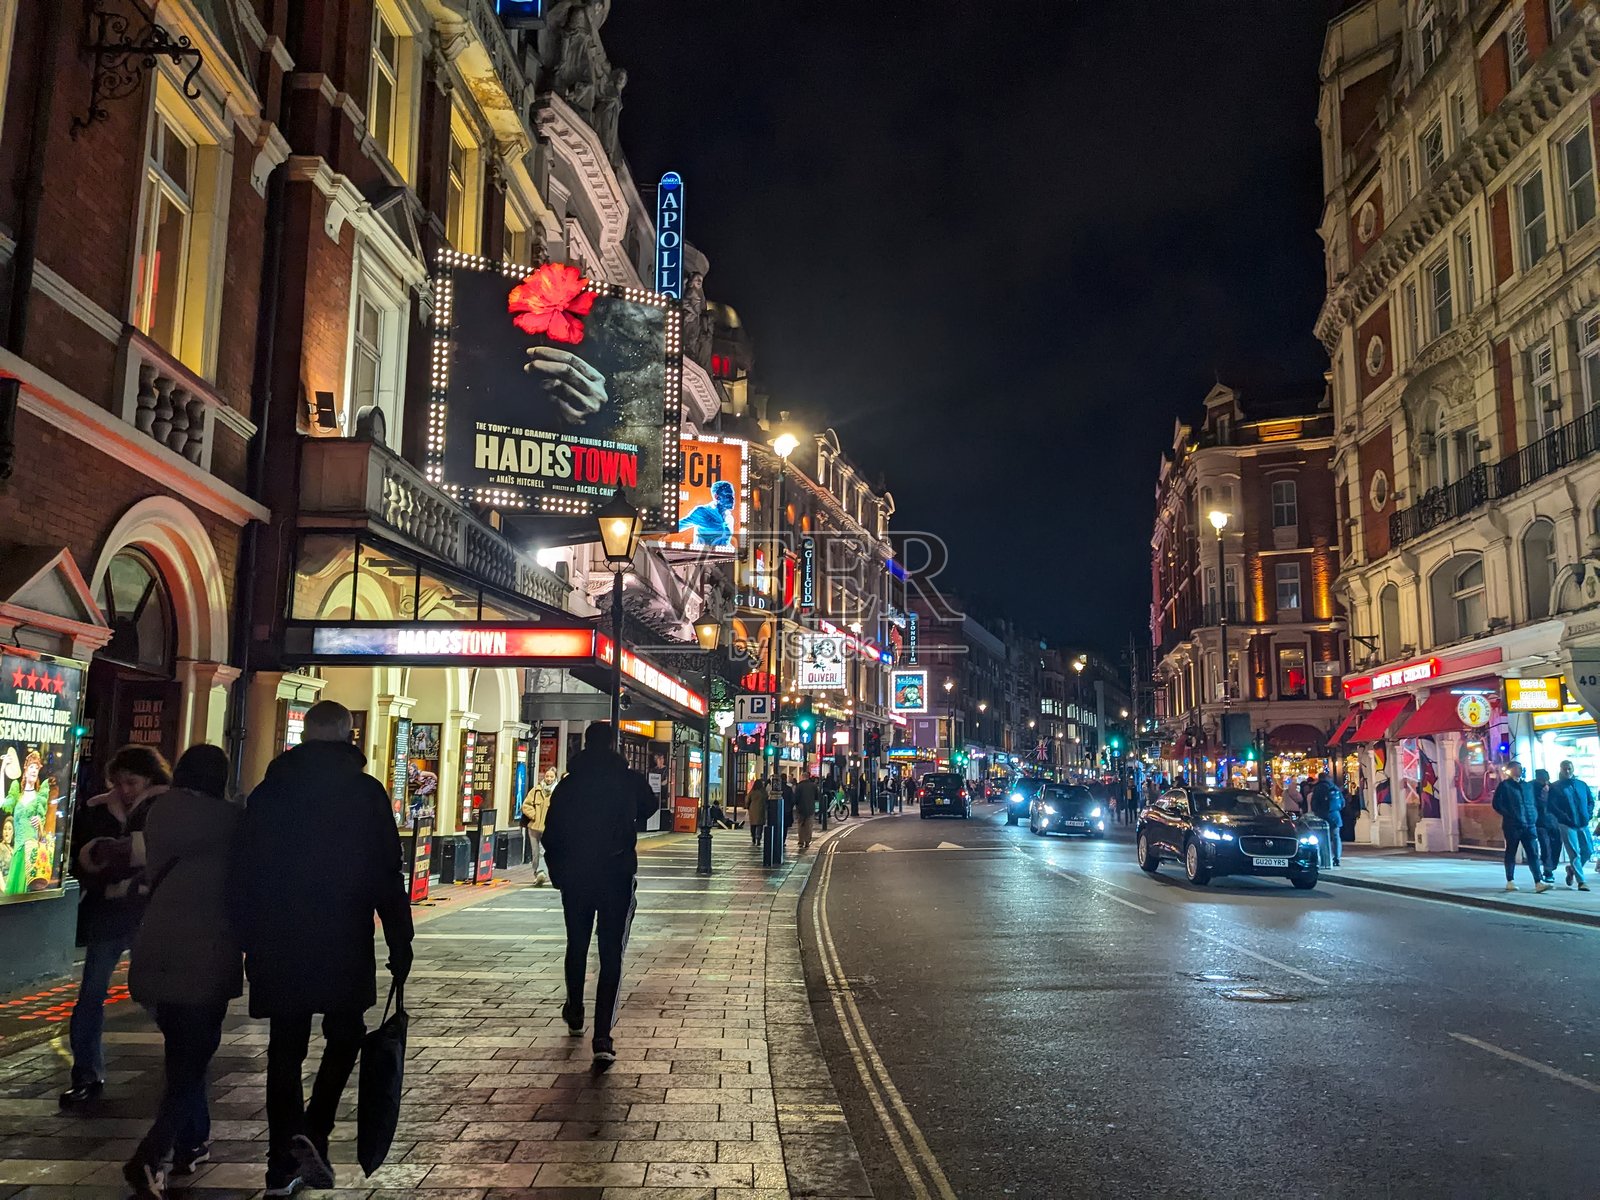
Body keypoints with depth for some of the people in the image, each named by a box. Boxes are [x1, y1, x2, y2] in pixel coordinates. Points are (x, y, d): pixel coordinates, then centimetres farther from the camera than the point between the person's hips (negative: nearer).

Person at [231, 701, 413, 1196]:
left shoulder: (267, 792, 5)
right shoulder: (366, 792, -5)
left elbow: (243, 875, 7)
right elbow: (388, 874, -6)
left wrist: (248, 942, 14)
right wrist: (399, 943, 0)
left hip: (278, 945, 3)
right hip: (344, 944, -2)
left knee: (285, 1049, 10)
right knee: (344, 1036, 14)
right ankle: (314, 1132, -3)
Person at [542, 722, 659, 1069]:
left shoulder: (568, 785, -2)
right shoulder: (629, 780, -5)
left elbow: (551, 835, 0)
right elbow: (651, 805, 16)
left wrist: (558, 873, 12)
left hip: (575, 878, 2)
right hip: (618, 878, -2)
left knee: (577, 947, 21)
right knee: (611, 955, -2)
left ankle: (575, 1016, 39)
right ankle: (602, 1037, -12)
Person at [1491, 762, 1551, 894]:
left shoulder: (1528, 785, 17)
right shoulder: (1504, 786, -2)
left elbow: (1533, 802, 25)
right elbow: (1496, 804, -5)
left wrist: (1534, 816, 10)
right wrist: (1508, 815, -9)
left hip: (1529, 825, 5)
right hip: (1512, 826, -5)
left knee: (1533, 854, -3)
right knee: (1511, 853, 4)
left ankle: (1538, 883, -7)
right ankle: (1510, 881, 11)